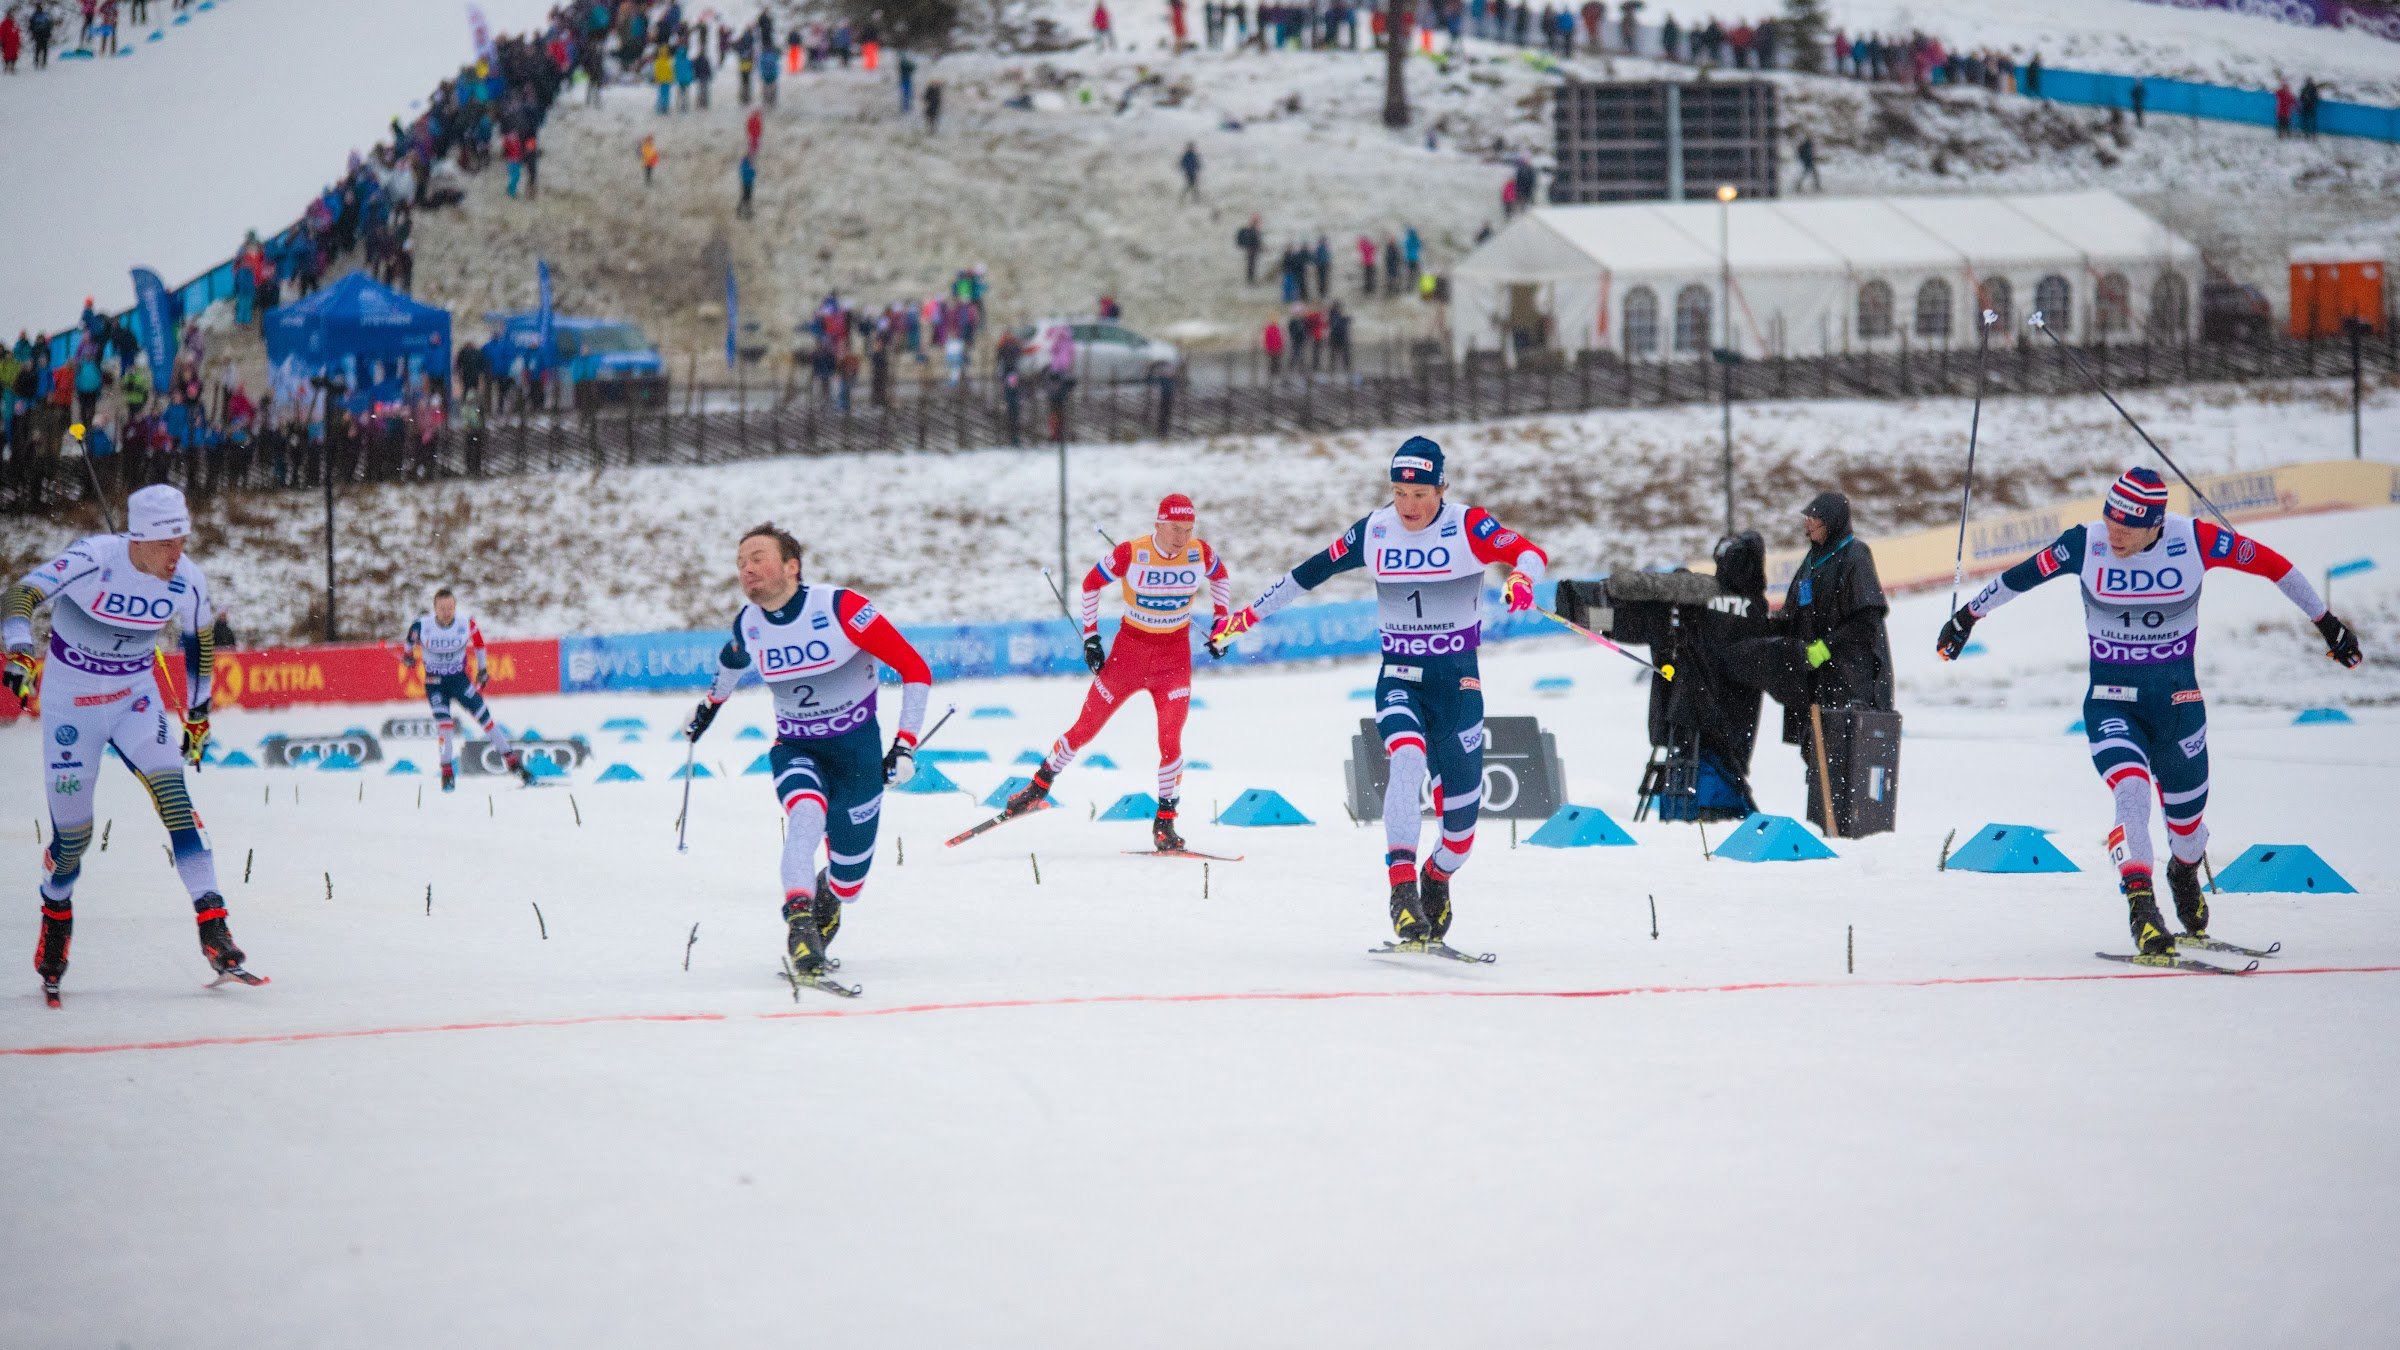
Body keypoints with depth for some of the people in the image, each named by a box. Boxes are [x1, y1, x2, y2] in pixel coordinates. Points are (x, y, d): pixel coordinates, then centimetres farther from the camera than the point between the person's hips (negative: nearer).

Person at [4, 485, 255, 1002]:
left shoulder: (188, 583, -12)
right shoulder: (93, 560, -26)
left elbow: (199, 640, 8)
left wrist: (198, 712, 15)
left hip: (136, 697, 3)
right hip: (69, 700, -3)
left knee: (172, 793, -19)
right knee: (72, 831, 1)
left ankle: (213, 932, -22)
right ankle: (55, 912, 35)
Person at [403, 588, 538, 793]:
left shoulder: (466, 624, -14)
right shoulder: (422, 626, -17)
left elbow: (478, 641, 6)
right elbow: (410, 640, 7)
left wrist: (483, 669, 12)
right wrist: (408, 655, -4)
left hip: (460, 678, 1)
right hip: (435, 682, -1)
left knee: (484, 717, -2)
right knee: (444, 722, -16)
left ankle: (513, 762, 6)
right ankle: (447, 773, -4)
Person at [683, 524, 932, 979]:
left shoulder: (840, 608, -23)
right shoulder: (747, 625, -7)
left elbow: (915, 670, -18)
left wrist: (905, 745, -21)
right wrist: (712, 702, 35)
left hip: (857, 749, -2)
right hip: (795, 748, 2)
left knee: (848, 879, 5)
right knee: (806, 815, -33)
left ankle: (826, 898, 40)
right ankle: (798, 921, -33)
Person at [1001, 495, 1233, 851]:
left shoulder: (1200, 553, -11)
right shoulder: (1131, 554, -18)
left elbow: (1221, 577, 12)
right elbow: (1091, 583, -4)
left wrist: (1222, 622, 6)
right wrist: (1090, 636, -5)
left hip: (1174, 655, 1)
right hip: (1130, 646, -1)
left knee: (1170, 741, -10)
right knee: (1086, 727, 6)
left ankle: (1164, 825, 0)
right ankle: (1038, 788, 25)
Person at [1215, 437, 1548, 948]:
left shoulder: (1469, 526, -9)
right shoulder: (1374, 532, -1)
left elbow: (1531, 553, -21)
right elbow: (1309, 572, 8)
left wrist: (1522, 577, -45)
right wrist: (1247, 615, 11)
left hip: (1457, 680, -1)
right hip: (1399, 677, 1)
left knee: (1461, 812, 4)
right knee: (1408, 758, -30)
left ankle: (1436, 881, 38)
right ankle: (1402, 891, -34)